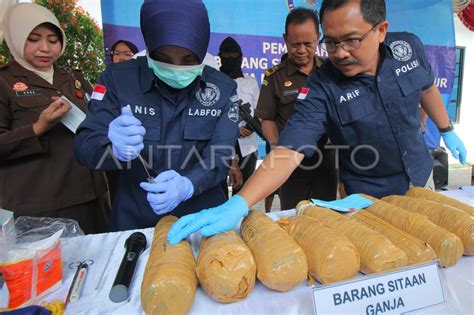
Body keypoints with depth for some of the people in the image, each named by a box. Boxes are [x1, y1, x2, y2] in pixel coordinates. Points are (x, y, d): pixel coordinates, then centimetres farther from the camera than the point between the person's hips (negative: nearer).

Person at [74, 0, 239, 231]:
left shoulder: (223, 88, -7)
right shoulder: (117, 78, -9)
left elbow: (220, 157, -10)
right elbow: (84, 147, -8)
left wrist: (187, 185, -31)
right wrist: (116, 148, -32)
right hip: (134, 221, 1)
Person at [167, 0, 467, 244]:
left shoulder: (409, 47, -14)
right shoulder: (321, 90, -29)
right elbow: (288, 152, -38)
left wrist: (448, 131, 18)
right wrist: (237, 205, -50)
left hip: (421, 175, 5)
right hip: (371, 196, -4)